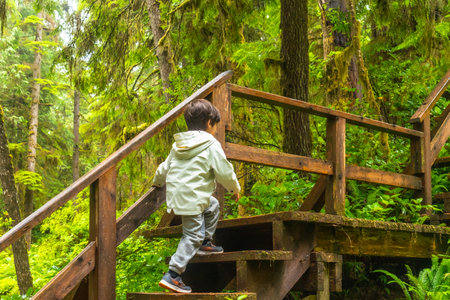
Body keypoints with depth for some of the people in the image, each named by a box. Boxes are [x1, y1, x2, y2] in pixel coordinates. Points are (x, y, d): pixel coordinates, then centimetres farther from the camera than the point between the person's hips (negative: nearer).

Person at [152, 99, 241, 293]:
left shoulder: (178, 145, 15)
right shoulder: (211, 146, -8)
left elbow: (165, 168, 25)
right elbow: (224, 172, -6)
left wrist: (157, 181, 45)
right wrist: (235, 188, 12)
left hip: (176, 194, 9)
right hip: (191, 199, -9)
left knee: (213, 206, 28)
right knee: (193, 235, -4)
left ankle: (205, 243, 35)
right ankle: (172, 275, -8)